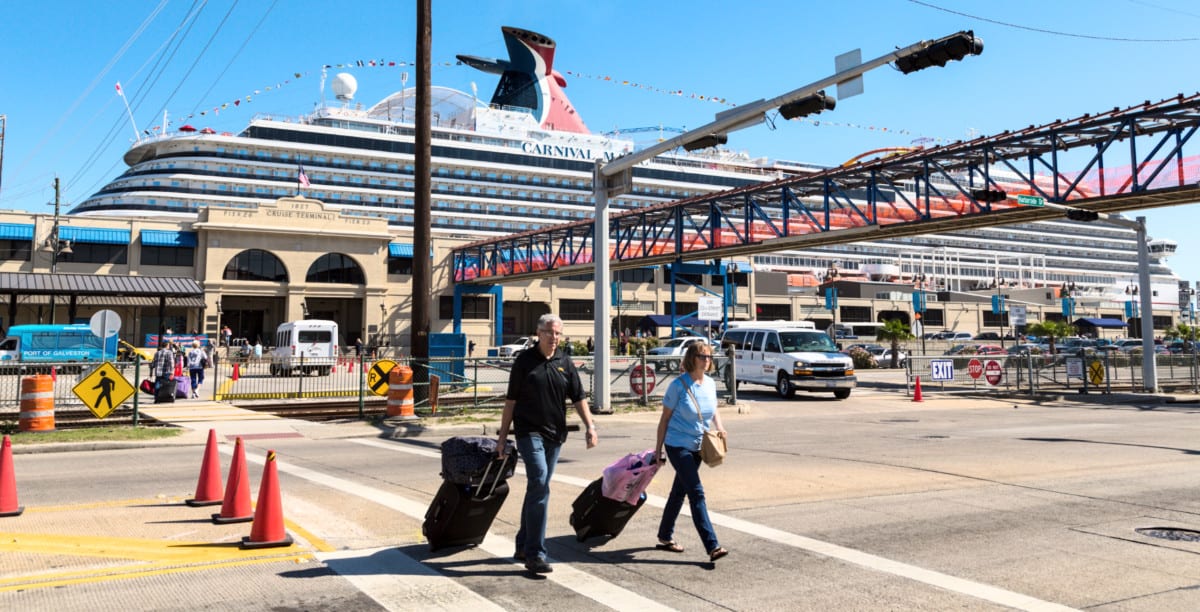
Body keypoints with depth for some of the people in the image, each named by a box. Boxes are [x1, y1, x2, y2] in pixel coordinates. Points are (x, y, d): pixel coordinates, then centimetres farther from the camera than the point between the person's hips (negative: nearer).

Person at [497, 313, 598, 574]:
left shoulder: (565, 363, 8)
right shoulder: (525, 361, -1)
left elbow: (579, 398, 6)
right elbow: (511, 401, 1)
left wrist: (590, 427, -7)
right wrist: (503, 437, 0)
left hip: (555, 434, 5)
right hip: (529, 432, -4)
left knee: (537, 488, 12)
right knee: (539, 484, -17)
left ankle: (523, 546, 25)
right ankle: (535, 553, -15)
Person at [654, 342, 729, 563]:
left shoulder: (710, 384, 3)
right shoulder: (678, 385, -14)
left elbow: (714, 410, 17)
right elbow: (665, 417, -8)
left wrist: (719, 427, -4)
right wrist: (658, 448, -6)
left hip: (698, 447, 7)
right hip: (678, 445, -7)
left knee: (679, 491, 17)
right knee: (696, 493, -13)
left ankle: (665, 537, 32)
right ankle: (712, 546, -14)